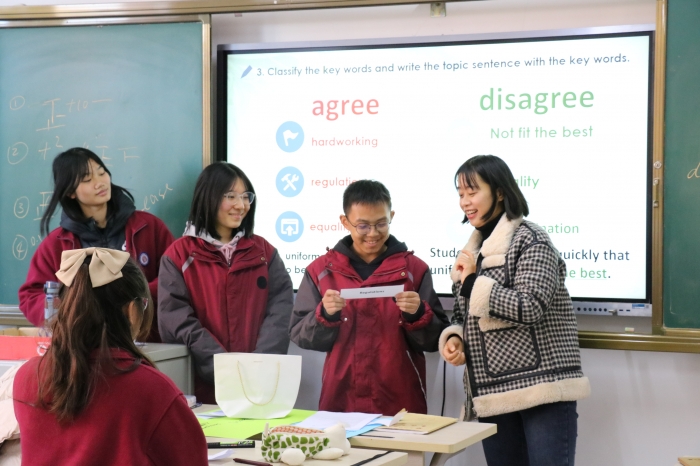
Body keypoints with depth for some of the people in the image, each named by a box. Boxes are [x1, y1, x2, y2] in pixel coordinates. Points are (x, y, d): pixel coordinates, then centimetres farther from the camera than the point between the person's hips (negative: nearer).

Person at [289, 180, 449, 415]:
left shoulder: (414, 269, 1)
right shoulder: (321, 270, 4)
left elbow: (436, 340, 1)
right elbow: (299, 335, 2)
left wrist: (417, 315, -17)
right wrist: (325, 315, -16)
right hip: (339, 403, 1)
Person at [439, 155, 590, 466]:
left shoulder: (529, 240, -7)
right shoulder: (473, 249, 16)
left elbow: (531, 308, -19)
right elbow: (463, 314, 22)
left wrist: (473, 282, -12)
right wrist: (453, 339, 0)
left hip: (543, 390, -7)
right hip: (493, 394, 7)